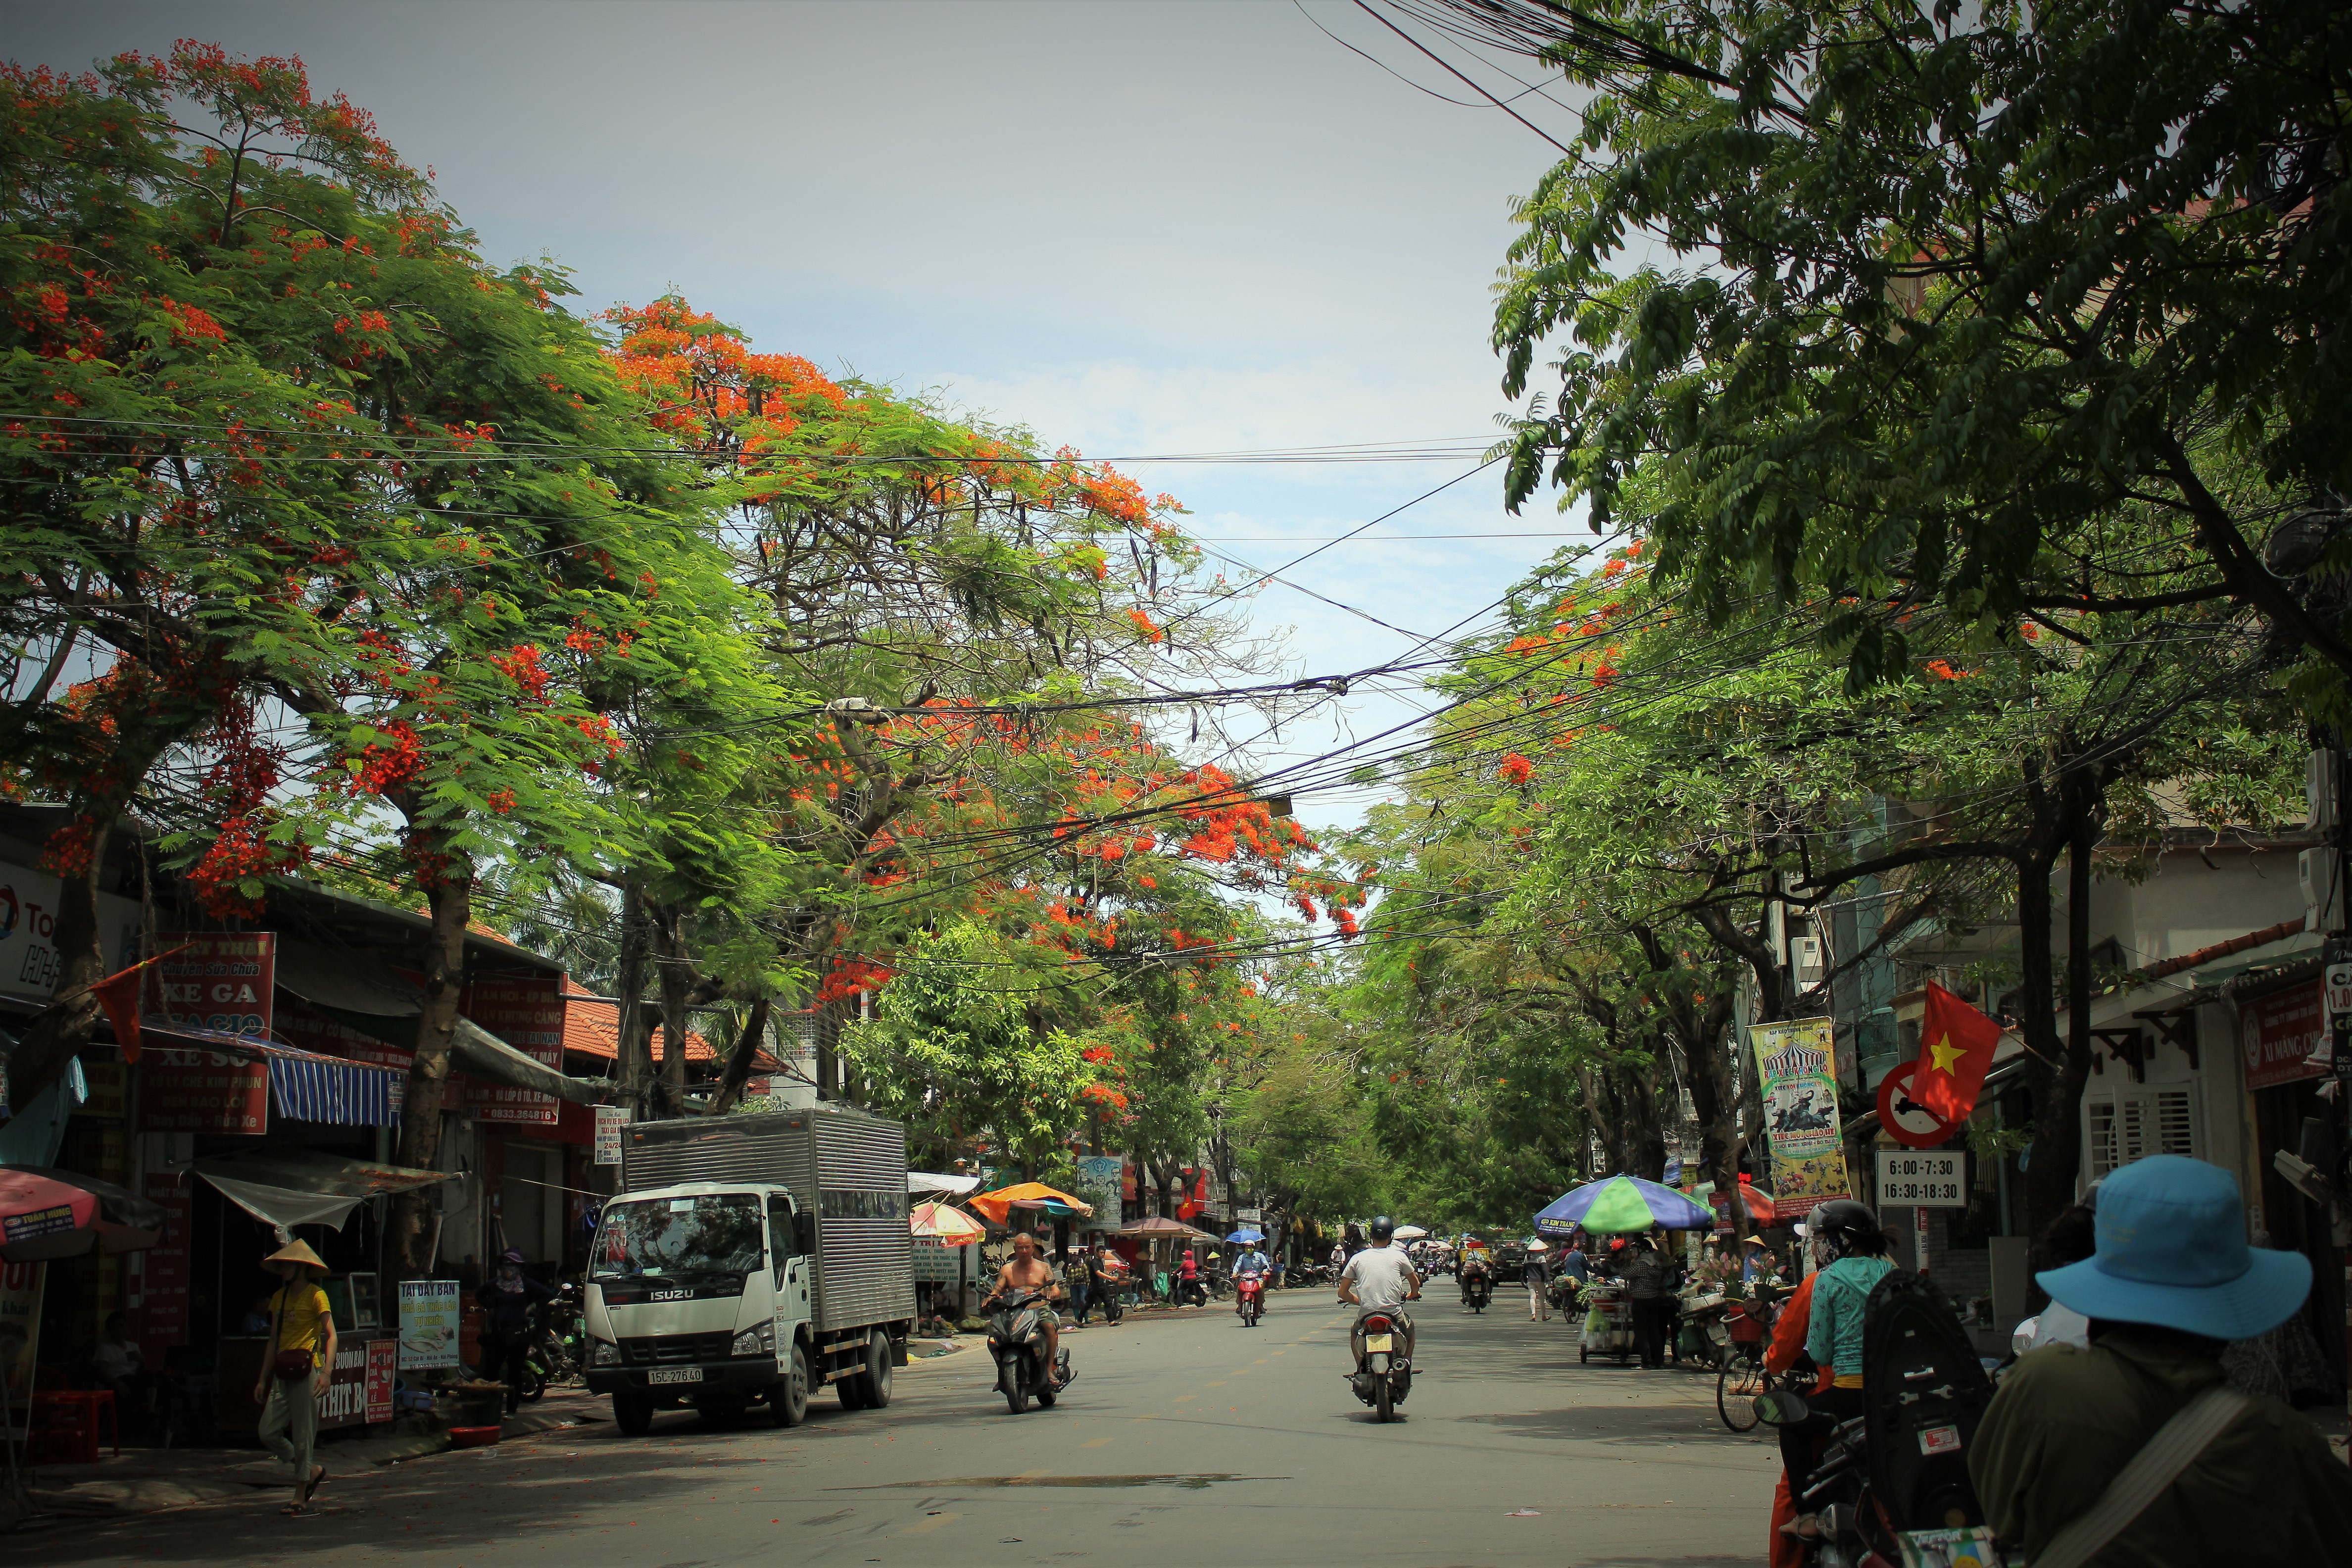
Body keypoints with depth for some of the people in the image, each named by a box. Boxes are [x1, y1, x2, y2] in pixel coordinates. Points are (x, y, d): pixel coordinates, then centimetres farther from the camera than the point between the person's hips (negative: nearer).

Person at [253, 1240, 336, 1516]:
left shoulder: (316, 1295, -4)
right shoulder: (279, 1297, 17)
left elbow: (331, 1335, -9)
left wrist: (326, 1372, -21)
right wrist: (263, 1379, 18)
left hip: (306, 1371, -7)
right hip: (282, 1374, 7)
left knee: (302, 1436, -4)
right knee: (268, 1433, 2)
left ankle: (300, 1498, 3)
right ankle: (313, 1471, 21)